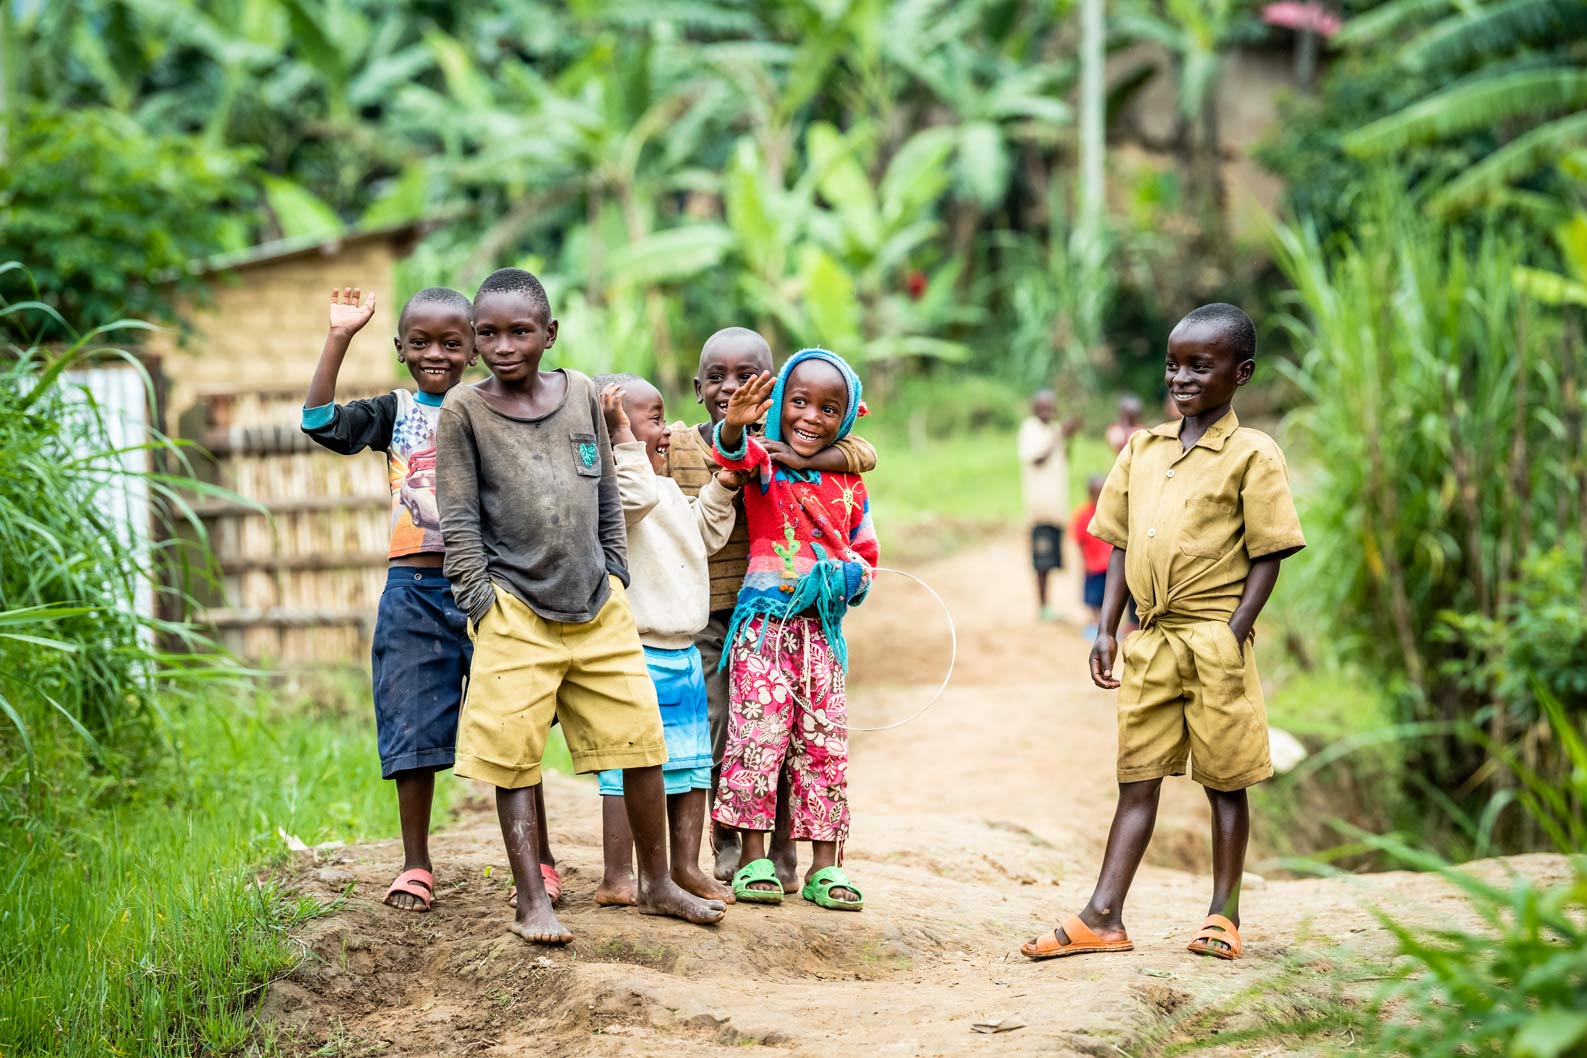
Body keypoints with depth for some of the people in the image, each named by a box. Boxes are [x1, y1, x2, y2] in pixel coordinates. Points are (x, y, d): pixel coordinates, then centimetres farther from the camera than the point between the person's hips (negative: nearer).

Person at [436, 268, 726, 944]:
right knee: (514, 757, -2)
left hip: (598, 607, 4)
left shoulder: (581, 396, 6)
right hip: (515, 611, -4)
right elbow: (458, 521, -4)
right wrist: (482, 604, -9)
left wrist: (616, 577, 12)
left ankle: (656, 883, 20)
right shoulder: (464, 411, -4)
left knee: (642, 738, 6)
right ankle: (531, 902, 6)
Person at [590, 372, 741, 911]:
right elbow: (632, 498, -35)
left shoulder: (669, 489, 18)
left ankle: (686, 867, 23)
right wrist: (622, 435, -31)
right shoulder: (610, 481, -13)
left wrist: (723, 487, 20)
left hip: (683, 652, 10)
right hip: (637, 652, -10)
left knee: (691, 765, 14)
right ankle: (617, 878, 1)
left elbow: (706, 534, 30)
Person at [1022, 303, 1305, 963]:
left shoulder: (1252, 456, -6)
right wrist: (1107, 630, 6)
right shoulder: (1142, 449, 10)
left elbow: (1267, 556, -8)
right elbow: (1123, 546, 13)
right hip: (1150, 638, 5)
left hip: (1213, 641, -5)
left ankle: (1223, 915, 14)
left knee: (1224, 779, 5)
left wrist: (1232, 634, -16)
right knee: (1137, 777, 6)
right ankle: (1103, 917, 5)